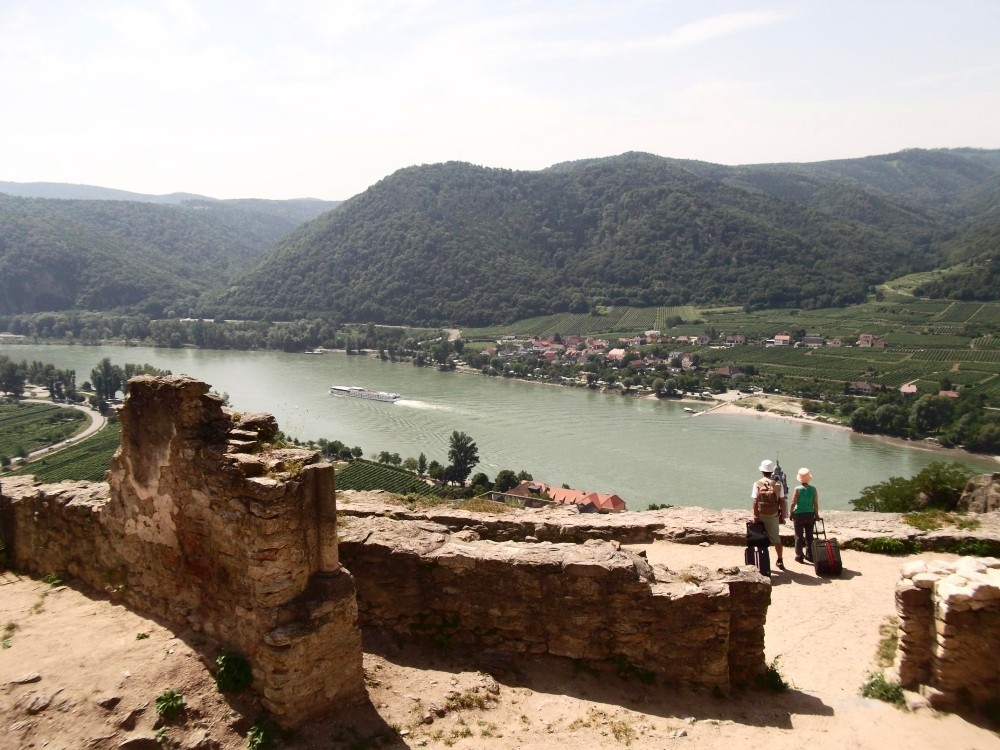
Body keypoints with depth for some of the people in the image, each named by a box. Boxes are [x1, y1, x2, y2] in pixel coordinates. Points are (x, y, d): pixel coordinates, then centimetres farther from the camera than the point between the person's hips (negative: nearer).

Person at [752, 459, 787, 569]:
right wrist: (782, 516, 7)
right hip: (773, 516, 1)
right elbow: (782, 502, -2)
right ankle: (780, 561, 21)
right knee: (776, 539, 15)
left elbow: (755, 502, -10)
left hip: (761, 516, -1)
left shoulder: (757, 484, -8)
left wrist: (755, 517, -5)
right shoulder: (778, 484, -3)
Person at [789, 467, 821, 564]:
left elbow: (793, 503, -11)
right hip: (810, 514, 3)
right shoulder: (813, 489, -3)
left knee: (799, 536, 5)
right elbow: (816, 504, -1)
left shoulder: (797, 489, -11)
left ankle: (799, 556, 7)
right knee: (809, 536, 14)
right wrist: (816, 515, 9)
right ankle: (809, 555, 20)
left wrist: (791, 513, 1)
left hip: (799, 514, -3)